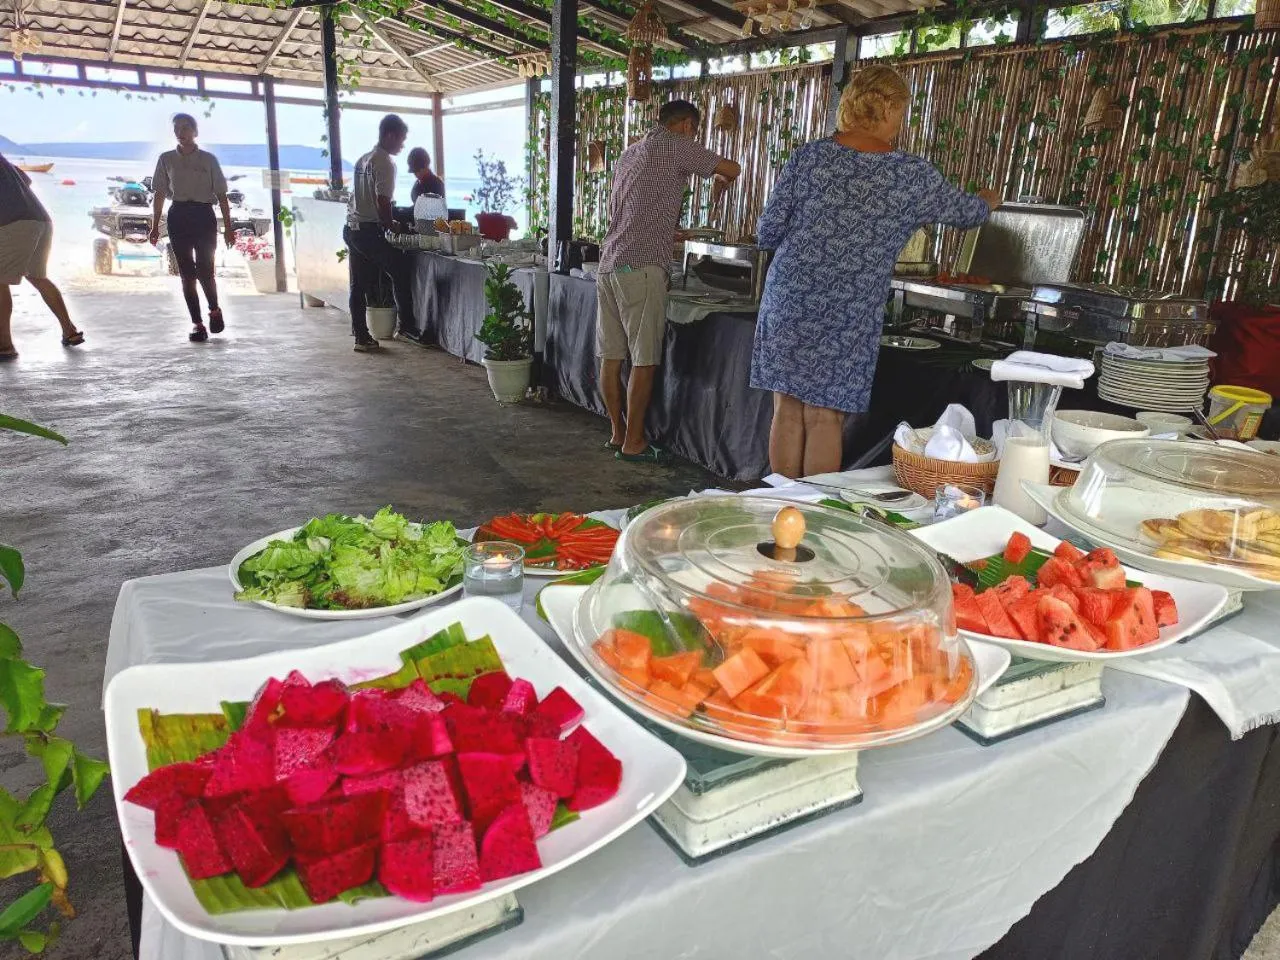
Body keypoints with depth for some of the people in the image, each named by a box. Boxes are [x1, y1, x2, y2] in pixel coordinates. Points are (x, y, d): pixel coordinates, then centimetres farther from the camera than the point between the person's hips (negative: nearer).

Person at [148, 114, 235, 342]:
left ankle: (214, 310, 20)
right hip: (178, 216, 2)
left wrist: (228, 226, -1)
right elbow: (160, 194, 11)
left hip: (203, 215, -2)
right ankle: (197, 323, 5)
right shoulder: (166, 159, 10)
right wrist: (155, 226, 6)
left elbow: (221, 195, 5)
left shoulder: (208, 160, 6)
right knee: (186, 272, 0)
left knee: (204, 270, -9)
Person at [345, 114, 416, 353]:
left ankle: (361, 336, 11)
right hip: (370, 231, -9)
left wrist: (386, 223, 21)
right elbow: (383, 202, -19)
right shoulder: (384, 163, -11)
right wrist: (392, 226, -4)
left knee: (359, 286, 8)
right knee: (401, 270, 1)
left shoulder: (362, 160, 19)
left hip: (351, 228, 9)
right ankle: (407, 324, 3)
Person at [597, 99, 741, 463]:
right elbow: (732, 169, 3)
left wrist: (674, 232, 36)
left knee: (611, 356, 8)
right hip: (641, 267, -8)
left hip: (609, 264, 8)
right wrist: (718, 187, 25)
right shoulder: (675, 146, 1)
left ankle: (617, 433, 17)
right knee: (644, 360, -4)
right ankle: (633, 443, 0)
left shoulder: (629, 153, 24)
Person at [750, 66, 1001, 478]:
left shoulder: (809, 156, 0)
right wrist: (987, 201, 40)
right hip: (848, 317, -2)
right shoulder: (911, 175, -1)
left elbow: (767, 232, 0)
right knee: (825, 419, 6)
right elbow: (965, 211, 17)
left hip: (790, 301, 2)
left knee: (787, 412, 9)